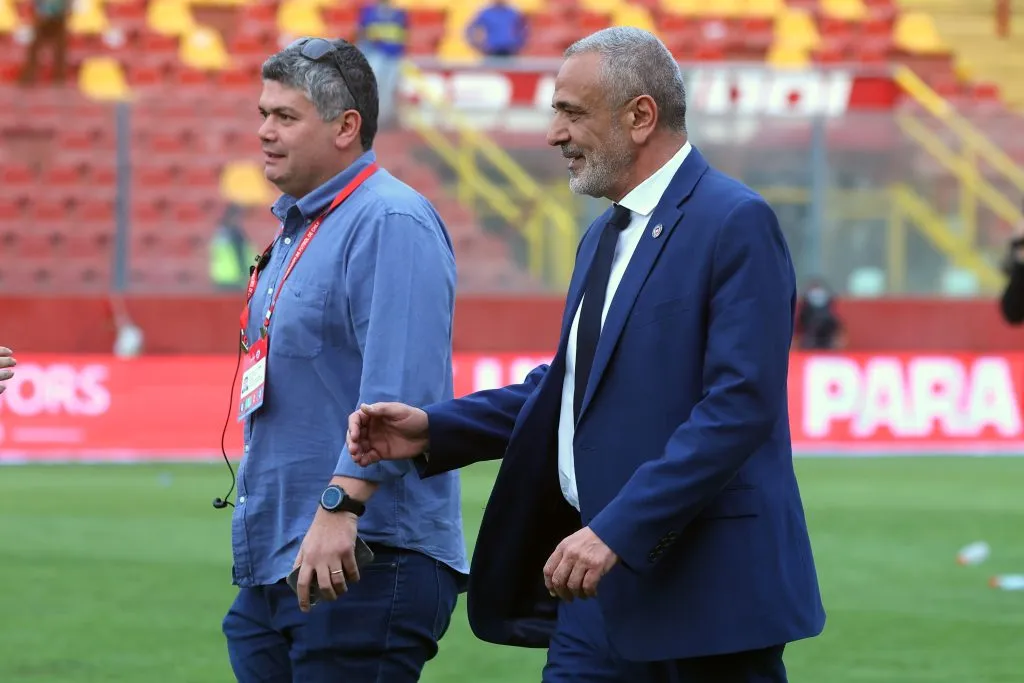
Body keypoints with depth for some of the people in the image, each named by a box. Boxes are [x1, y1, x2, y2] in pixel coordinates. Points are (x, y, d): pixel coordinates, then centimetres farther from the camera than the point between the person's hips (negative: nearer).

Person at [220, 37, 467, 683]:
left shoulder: (392, 223, -12)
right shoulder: (297, 230, 19)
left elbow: (399, 392, -23)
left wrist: (340, 506, -29)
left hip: (364, 565, -10)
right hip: (274, 568, 10)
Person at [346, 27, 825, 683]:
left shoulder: (736, 223, -13)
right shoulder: (606, 236, 18)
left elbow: (739, 405, -21)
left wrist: (618, 531, -25)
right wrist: (433, 429, 9)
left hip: (710, 588, -9)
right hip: (608, 584, 9)